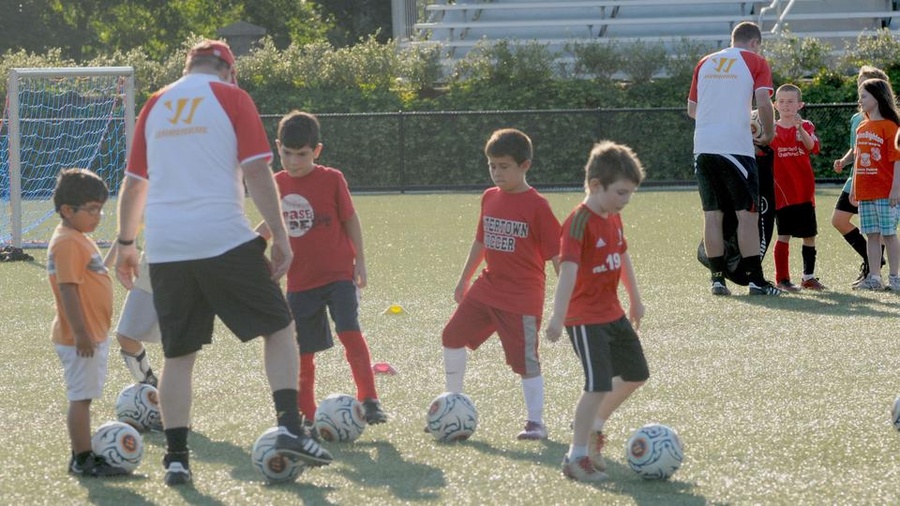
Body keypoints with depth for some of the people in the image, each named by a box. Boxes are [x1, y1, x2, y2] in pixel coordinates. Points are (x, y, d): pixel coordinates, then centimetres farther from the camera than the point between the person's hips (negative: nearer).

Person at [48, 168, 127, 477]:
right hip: (81, 338, -10)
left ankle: (84, 455, 20)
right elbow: (68, 290, -23)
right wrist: (80, 333, -25)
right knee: (80, 398, -5)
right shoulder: (67, 243, -18)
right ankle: (82, 460, -2)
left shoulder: (79, 240, 15)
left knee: (82, 398, 14)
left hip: (92, 335, 10)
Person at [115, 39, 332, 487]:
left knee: (178, 354, 10)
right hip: (225, 239, -4)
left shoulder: (155, 106, 14)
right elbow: (257, 172, -5)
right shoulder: (231, 98, 2)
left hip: (165, 248, 4)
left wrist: (125, 242, 26)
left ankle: (176, 457, 4)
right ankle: (289, 428, -3)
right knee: (279, 328, 10)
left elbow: (133, 183, 17)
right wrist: (280, 237, -3)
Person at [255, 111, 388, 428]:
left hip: (339, 274, -4)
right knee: (302, 349, 7)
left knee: (349, 331, -21)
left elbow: (351, 220, -1)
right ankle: (305, 412, 19)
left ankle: (369, 400, -19)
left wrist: (360, 262, -2)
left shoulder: (331, 180, -7)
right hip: (300, 280, 4)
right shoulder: (278, 184, 3)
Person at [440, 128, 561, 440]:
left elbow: (556, 255, -11)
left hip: (523, 296, -7)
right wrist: (463, 282, 24)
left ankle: (536, 422, 3)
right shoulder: (490, 198, 8)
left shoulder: (536, 206, -12)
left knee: (525, 358, -6)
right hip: (488, 287, 7)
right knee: (453, 335, 8)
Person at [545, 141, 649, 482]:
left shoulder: (613, 218, 7)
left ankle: (594, 426, 37)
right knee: (599, 385, -16)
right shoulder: (579, 223, -21)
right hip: (585, 319, -9)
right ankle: (576, 457, -8)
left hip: (613, 313, 9)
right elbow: (568, 270, -32)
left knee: (636, 374, 19)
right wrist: (558, 318, -40)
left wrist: (635, 300, 31)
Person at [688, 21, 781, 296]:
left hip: (703, 147, 4)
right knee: (747, 213, -1)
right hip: (735, 146, -4)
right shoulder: (755, 62, 4)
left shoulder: (705, 63, 17)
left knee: (712, 214, 7)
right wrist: (769, 133, 6)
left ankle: (717, 278, 6)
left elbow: (691, 109, 21)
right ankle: (755, 279, -3)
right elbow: (763, 102, -9)